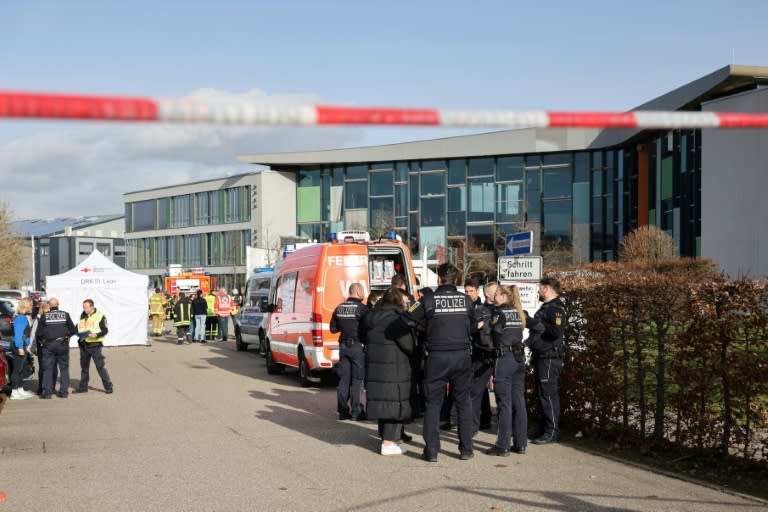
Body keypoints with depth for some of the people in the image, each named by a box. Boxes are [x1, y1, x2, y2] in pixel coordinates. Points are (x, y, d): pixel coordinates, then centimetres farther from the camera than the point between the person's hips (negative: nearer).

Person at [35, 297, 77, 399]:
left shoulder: (44, 316, -1)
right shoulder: (65, 315, 1)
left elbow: (39, 333, -2)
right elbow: (73, 330, 2)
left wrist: (42, 341, 17)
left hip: (48, 345, -1)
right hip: (62, 345, 1)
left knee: (48, 368, 4)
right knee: (64, 368, 8)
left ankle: (47, 392, 0)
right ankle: (64, 391, 6)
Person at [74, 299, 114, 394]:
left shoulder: (100, 316, -5)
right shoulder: (82, 316, 12)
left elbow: (105, 330, -6)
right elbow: (78, 327, 23)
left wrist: (96, 335, -22)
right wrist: (77, 331, 1)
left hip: (95, 344, -6)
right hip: (83, 344, 6)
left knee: (100, 366, -6)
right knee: (84, 366, 13)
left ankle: (108, 386, -1)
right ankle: (83, 387, 23)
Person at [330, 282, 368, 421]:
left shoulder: (339, 308, 8)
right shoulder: (361, 308, -12)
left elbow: (333, 328, 12)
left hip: (343, 345, 6)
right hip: (357, 346, -6)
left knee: (344, 378, 10)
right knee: (356, 379, 0)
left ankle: (342, 411, 12)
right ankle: (355, 411, 0)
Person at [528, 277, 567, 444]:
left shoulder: (556, 308, -14)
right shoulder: (546, 306, 17)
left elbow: (557, 331, -27)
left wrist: (539, 324, -18)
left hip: (550, 358, -10)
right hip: (542, 357, 10)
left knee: (548, 395, -7)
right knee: (542, 394, 15)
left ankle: (551, 432, -3)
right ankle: (546, 429, 23)